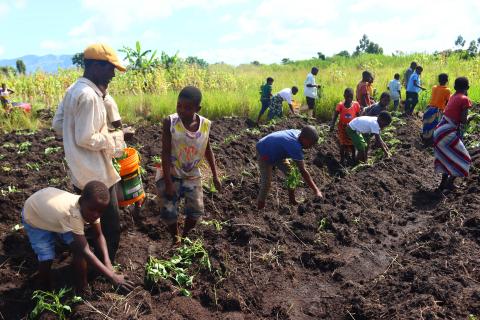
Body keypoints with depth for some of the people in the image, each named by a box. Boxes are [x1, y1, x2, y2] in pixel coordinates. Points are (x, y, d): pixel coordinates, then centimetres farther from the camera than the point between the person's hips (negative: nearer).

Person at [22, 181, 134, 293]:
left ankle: (81, 290, 7)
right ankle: (45, 291, 16)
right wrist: (113, 277, -45)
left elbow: (99, 235, -11)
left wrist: (107, 261, -27)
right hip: (34, 216, -5)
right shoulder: (73, 214, -45)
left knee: (79, 248, -10)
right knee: (47, 259, -14)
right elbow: (86, 252, -44)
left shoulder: (90, 206, -24)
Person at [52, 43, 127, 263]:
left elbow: (57, 125, 12)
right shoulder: (89, 96, -23)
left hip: (80, 173, 10)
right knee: (110, 226, 4)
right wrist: (113, 139, -10)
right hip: (95, 175, -10)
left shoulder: (73, 90, 7)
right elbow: (85, 139, -23)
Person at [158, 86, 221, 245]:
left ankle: (185, 235, 34)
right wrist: (168, 182, -19)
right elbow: (165, 153, -17)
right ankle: (175, 238, 28)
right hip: (171, 174, -2)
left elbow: (207, 150, 6)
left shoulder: (205, 124, -10)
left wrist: (215, 175, 6)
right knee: (168, 211, -1)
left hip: (192, 175, 3)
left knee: (196, 210, 6)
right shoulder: (170, 122, -19)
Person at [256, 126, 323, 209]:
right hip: (264, 154, -9)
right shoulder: (295, 147, -40)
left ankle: (292, 201, 26)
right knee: (266, 183, -14)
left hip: (276, 152, 9)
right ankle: (259, 209, 1)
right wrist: (316, 190, -37)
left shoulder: (298, 133, -16)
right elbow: (303, 171, -39)